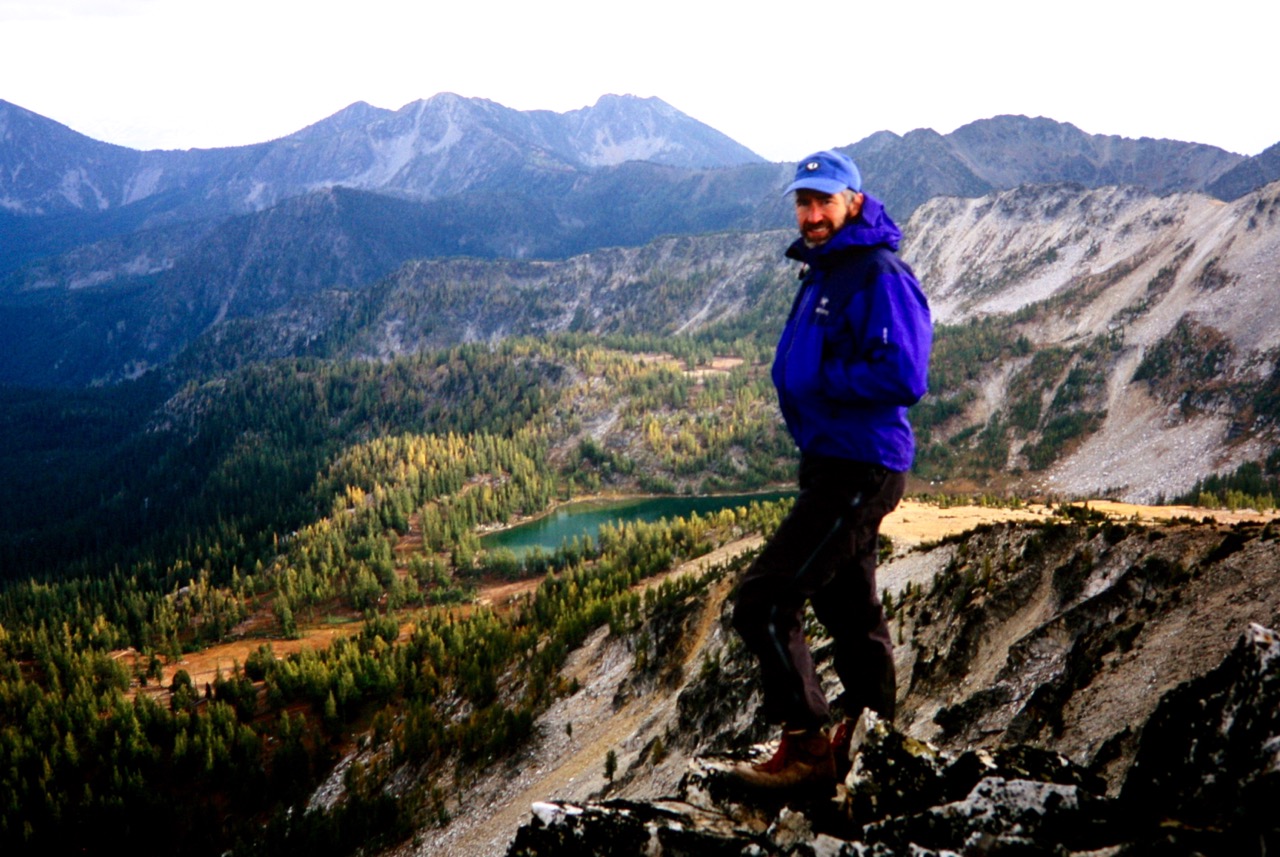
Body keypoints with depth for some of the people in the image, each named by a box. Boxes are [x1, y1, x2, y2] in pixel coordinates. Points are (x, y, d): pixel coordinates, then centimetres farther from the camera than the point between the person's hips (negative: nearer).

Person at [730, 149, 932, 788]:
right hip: (833, 464, 10)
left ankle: (807, 747, 0)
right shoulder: (822, 274, 15)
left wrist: (821, 379, -16)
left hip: (858, 472, -10)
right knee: (848, 609, 20)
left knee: (763, 602, -11)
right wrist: (796, 378, 1)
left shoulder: (881, 277, -16)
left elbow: (902, 378, -26)